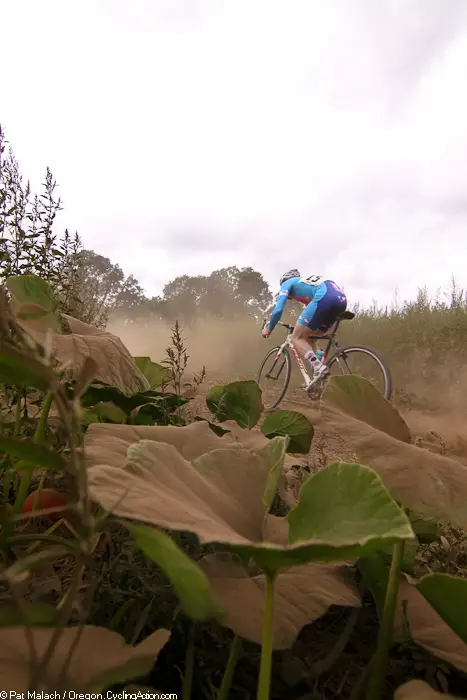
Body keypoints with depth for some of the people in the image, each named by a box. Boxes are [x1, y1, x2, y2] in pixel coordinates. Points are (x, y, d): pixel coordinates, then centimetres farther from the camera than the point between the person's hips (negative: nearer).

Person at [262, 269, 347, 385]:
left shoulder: (287, 283, 21)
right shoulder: (306, 282, 41)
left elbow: (278, 310, 8)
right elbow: (312, 312, 46)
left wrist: (269, 329, 23)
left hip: (325, 298, -8)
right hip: (341, 300, 8)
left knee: (297, 338, 1)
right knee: (308, 337, 20)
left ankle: (319, 368, -18)